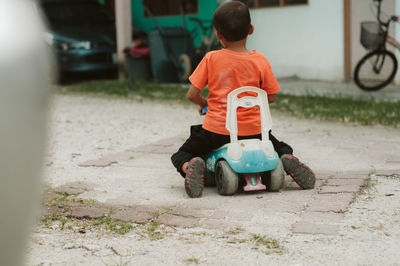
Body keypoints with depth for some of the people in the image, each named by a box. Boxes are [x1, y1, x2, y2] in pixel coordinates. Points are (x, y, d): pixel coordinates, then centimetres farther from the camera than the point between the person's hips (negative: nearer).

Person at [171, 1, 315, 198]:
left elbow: (192, 94, -5)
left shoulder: (211, 59, -7)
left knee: (181, 156, 18)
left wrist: (203, 103, 17)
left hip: (217, 129, -2)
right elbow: (271, 97, 1)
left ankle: (190, 167, -17)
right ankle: (288, 160, -8)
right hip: (252, 129, 2)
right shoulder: (260, 61, -5)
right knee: (283, 149, 28)